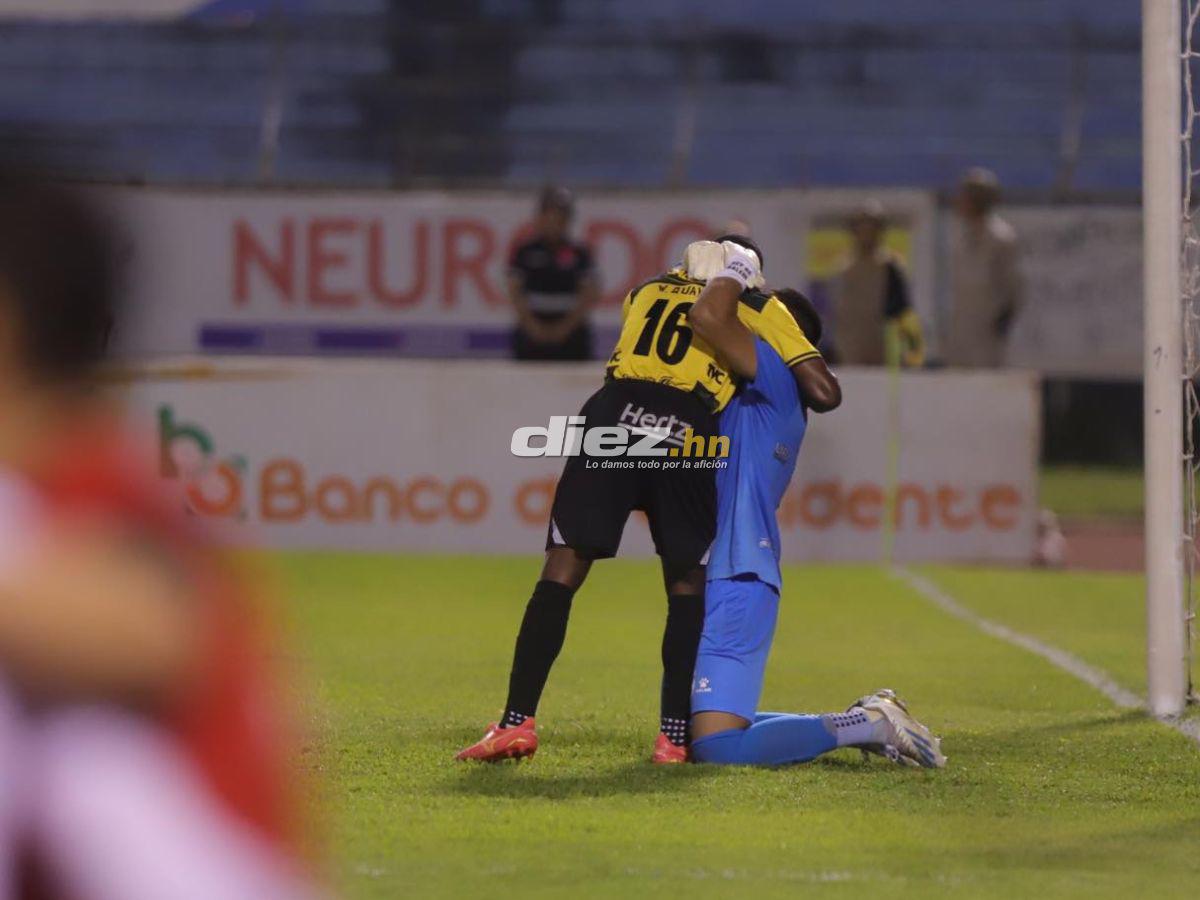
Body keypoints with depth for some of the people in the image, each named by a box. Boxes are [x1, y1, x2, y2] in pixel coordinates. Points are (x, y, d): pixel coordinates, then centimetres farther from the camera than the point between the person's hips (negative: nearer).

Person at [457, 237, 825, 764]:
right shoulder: (761, 309, 21)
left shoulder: (647, 292, 29)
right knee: (687, 588, 14)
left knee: (560, 575, 3)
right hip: (688, 439, -1)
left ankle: (518, 721, -5)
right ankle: (674, 734, 7)